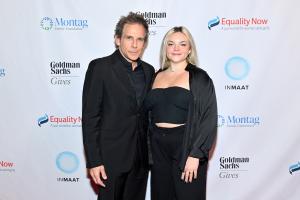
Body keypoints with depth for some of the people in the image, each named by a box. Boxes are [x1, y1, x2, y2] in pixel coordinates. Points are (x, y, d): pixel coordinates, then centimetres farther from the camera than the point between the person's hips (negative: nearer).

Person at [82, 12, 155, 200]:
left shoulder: (149, 70, 7)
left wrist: (151, 152, 10)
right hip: (111, 157, -5)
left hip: (141, 157, 5)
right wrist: (93, 161, -13)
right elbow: (90, 117, -11)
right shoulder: (100, 67, -9)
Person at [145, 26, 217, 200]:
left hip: (186, 148, -4)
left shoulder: (199, 78, -6)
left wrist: (195, 155, -16)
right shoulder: (157, 76, 9)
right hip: (158, 149, 5)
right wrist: (149, 148, 8)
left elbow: (209, 119, -10)